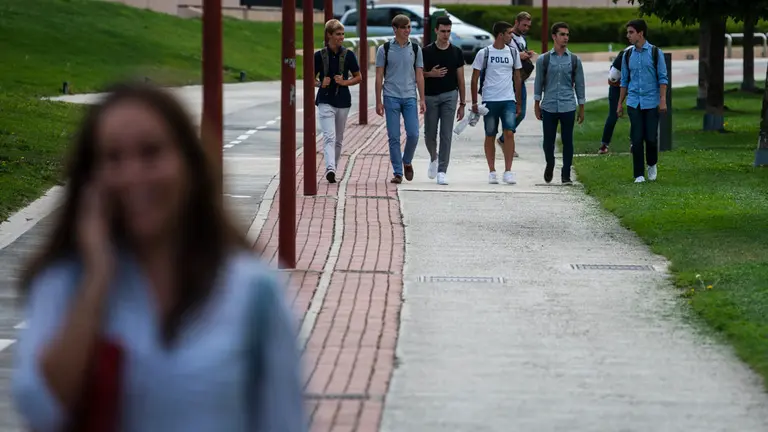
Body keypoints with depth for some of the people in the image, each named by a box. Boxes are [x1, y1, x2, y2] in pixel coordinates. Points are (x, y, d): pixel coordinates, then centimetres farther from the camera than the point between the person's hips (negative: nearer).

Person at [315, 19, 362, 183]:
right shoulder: (319, 56, -2)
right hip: (325, 101, -3)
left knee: (338, 139, 11)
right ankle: (330, 169, -31)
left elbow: (358, 77, 8)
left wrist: (345, 82, -10)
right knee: (329, 136, -18)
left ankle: (333, 169, 24)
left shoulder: (348, 55, 2)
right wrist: (321, 83, -14)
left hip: (343, 102, 3)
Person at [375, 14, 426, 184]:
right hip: (391, 98, -1)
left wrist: (422, 99, 3)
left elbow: (419, 76, 10)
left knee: (413, 134, -6)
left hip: (410, 97, 1)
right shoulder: (384, 49, 2)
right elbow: (379, 77, 3)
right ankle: (397, 172, 5)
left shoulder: (415, 49, 8)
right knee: (394, 137, -1)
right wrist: (378, 102, 0)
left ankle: (407, 162, 20)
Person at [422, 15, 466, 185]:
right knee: (430, 134, 4)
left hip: (449, 95, 0)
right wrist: (430, 74, -16)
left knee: (446, 135, -6)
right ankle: (433, 158, 35)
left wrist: (462, 103, 5)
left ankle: (441, 171, -5)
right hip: (430, 95, 0)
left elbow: (460, 79, 7)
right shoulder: (427, 51, 1)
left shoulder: (456, 52, 4)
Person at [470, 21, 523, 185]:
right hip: (489, 100, -1)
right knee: (490, 136, 5)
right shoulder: (484, 53, -1)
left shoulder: (513, 53, 9)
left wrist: (518, 103, 15)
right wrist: (474, 102, 0)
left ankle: (508, 171, -8)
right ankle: (492, 171, 15)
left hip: (508, 100, 2)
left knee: (509, 133, -12)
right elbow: (475, 79, 4)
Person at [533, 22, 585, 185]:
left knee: (567, 141, 0)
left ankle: (566, 175, 7)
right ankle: (550, 165, 31)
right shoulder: (543, 60, 5)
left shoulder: (574, 60, 7)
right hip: (549, 107, 0)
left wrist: (581, 108, 7)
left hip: (568, 107, 0)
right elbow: (538, 83, 8)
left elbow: (579, 84, 9)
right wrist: (537, 105, 4)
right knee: (548, 141, 4)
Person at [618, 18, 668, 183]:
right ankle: (639, 175, 3)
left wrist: (663, 100, -10)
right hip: (634, 102, 3)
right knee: (636, 139, -2)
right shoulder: (628, 55, 9)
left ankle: (652, 165, 25)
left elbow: (663, 78, -2)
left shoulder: (655, 52, -1)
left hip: (651, 102, -2)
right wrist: (620, 103, 12)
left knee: (651, 137, -2)